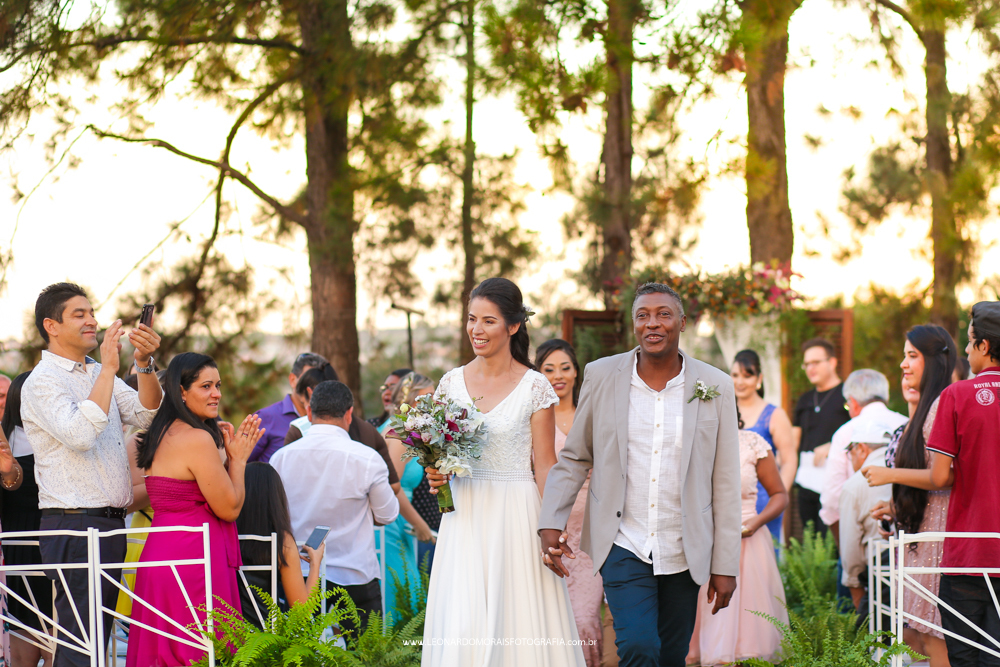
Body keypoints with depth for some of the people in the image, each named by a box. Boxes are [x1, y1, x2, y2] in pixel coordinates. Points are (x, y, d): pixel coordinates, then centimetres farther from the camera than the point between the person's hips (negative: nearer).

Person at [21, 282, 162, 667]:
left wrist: (145, 364, -8)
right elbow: (80, 433, -24)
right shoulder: (42, 382, -8)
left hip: (111, 522, 8)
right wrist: (108, 369, -22)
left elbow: (146, 415, 7)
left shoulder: (98, 375, 17)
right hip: (74, 526, -8)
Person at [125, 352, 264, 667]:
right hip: (194, 560, -10)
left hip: (159, 556, 10)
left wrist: (228, 453, 15)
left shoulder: (161, 435, 14)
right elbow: (229, 508, -11)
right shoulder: (198, 439, -15)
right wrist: (238, 458, 1)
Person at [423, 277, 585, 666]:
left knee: (517, 622, -3)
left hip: (516, 516, -3)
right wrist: (435, 473, -6)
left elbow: (545, 467, -4)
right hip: (464, 517, 3)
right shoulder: (452, 382, 7)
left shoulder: (534, 387, -4)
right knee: (461, 630, -4)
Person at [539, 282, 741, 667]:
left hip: (684, 555, 1)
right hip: (624, 547, -1)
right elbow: (574, 457, 8)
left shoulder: (714, 387, 0)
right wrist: (551, 523, -4)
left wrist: (725, 566, 1)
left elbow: (725, 483, 2)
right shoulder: (602, 376, 0)